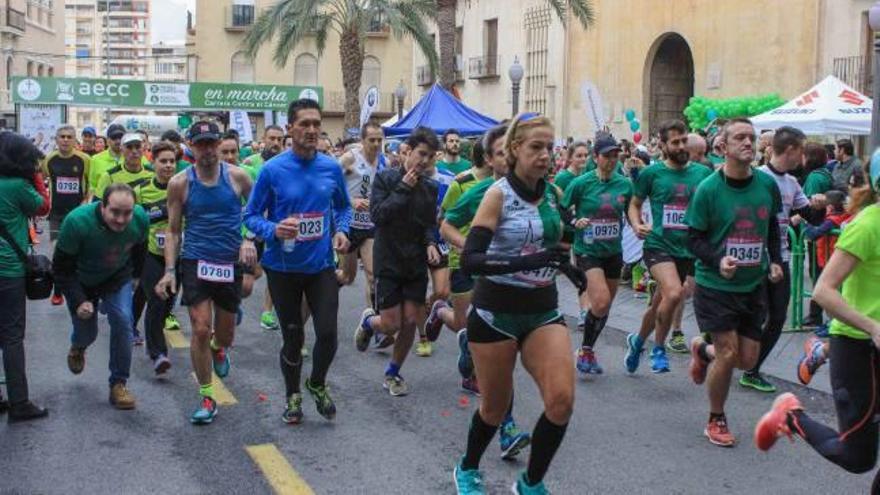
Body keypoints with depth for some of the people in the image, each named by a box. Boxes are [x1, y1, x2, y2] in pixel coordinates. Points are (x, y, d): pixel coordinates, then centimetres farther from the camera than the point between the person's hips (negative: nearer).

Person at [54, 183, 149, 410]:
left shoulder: (141, 219, -25)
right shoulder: (77, 222, -36)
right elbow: (62, 268, -25)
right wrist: (78, 301, -31)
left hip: (118, 279, 2)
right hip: (82, 283, -1)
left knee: (123, 321, -17)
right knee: (86, 333, 9)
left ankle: (119, 384, -2)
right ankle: (77, 347, 50)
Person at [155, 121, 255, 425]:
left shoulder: (237, 176, -3)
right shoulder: (180, 183, -3)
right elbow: (173, 231, 3)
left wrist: (250, 240, -4)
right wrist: (170, 270, -5)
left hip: (231, 263, 1)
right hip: (195, 262, -1)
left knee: (226, 333, 13)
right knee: (200, 330, -9)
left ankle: (218, 348, 52)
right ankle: (206, 397, 6)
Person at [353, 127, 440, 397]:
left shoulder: (430, 187, 5)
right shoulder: (385, 178, -8)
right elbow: (377, 215, -17)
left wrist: (430, 243, -7)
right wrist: (403, 188, -18)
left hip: (416, 263, 4)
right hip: (389, 261, -4)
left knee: (410, 322, 3)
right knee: (391, 325, -5)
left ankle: (393, 373, 23)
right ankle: (368, 321, 31)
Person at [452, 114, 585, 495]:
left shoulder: (554, 194, 4)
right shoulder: (499, 194, -13)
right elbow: (469, 260, -23)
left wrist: (565, 265, 3)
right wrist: (525, 263, -34)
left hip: (543, 309, 4)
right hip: (496, 310, -4)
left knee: (562, 399, -13)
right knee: (495, 408, 8)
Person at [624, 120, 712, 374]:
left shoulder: (703, 173, 4)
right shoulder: (652, 173, -2)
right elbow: (635, 204, 10)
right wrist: (636, 225, -10)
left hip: (689, 249, 3)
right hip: (659, 245, -3)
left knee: (661, 303, 13)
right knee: (674, 293, -25)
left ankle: (638, 340, 39)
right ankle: (659, 349, -4)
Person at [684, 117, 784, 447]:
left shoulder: (767, 185, 0)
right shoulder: (709, 189, -13)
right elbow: (694, 238, -8)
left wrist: (775, 260, 4)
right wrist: (718, 260, -24)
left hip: (753, 285, 5)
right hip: (716, 285, -5)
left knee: (748, 359, 6)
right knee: (728, 353, -6)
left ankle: (702, 350, 39)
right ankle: (716, 420, 16)